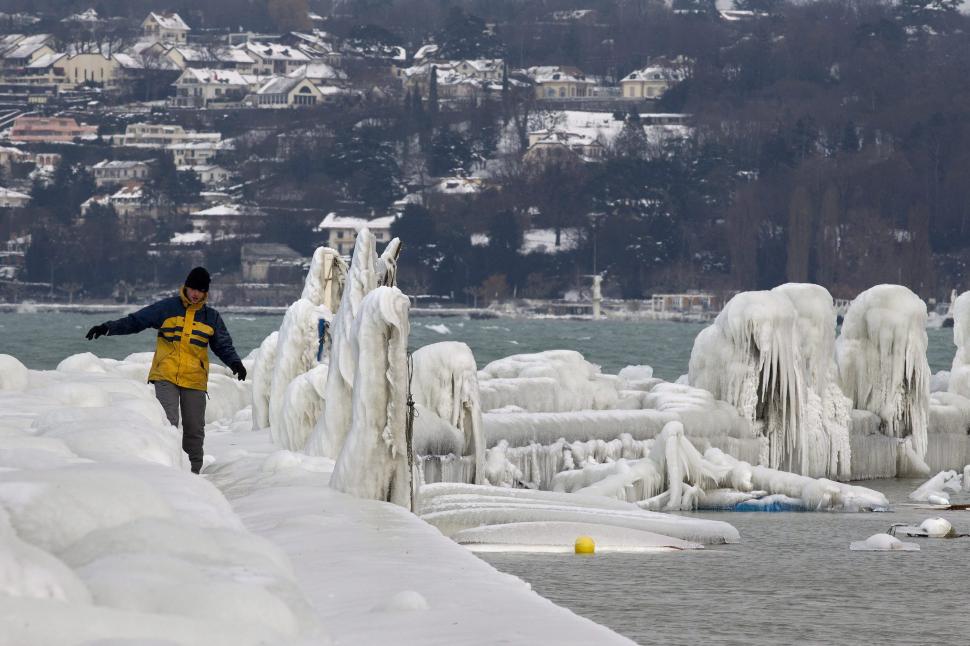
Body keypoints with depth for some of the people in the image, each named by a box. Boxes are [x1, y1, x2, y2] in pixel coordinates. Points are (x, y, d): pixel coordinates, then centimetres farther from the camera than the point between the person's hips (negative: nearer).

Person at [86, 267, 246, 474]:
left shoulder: (211, 317, 11)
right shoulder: (166, 308, 4)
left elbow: (223, 345, 12)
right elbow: (135, 321, 5)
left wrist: (235, 363, -8)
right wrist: (108, 328, -6)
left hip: (195, 380, 3)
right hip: (166, 377, -3)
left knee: (194, 429, 5)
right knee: (168, 423, -17)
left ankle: (193, 471, 14)